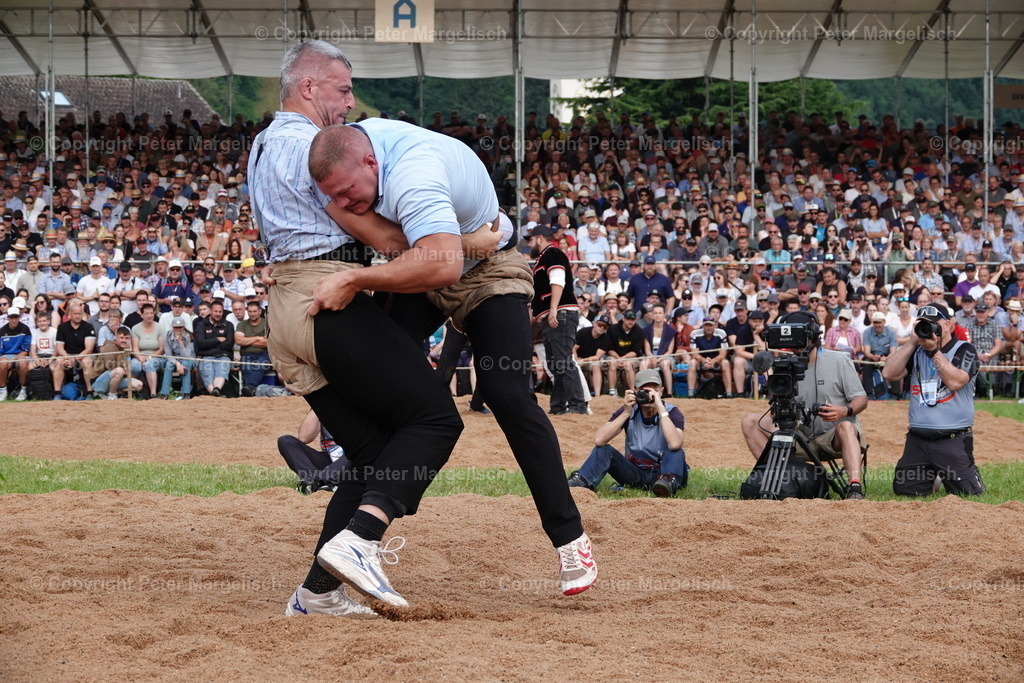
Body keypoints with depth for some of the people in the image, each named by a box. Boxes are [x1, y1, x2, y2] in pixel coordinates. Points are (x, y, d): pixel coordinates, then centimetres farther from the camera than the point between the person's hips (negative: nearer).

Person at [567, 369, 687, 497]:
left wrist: (660, 408, -32)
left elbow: (674, 444, -33)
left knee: (676, 451, -31)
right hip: (636, 474, 3)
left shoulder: (672, 412, -10)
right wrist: (626, 413, -22)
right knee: (603, 449, -17)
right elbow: (599, 440, -17)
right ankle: (580, 482, -36)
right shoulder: (629, 411, -3)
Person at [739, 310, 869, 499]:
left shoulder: (839, 360, 1)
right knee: (750, 421, -8)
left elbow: (861, 399, -2)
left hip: (835, 439, -4)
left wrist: (844, 411, -25)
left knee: (845, 427, -41)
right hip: (803, 438, 4)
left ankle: (855, 489, -56)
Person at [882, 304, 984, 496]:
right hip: (917, 440, 4)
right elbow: (889, 374, -1)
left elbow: (955, 382, -18)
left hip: (953, 441, -4)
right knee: (904, 490, 0)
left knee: (966, 492, -9)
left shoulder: (964, 350, -1)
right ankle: (933, 477, 31)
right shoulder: (916, 351, 13)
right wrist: (912, 342, -6)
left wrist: (934, 350, -16)